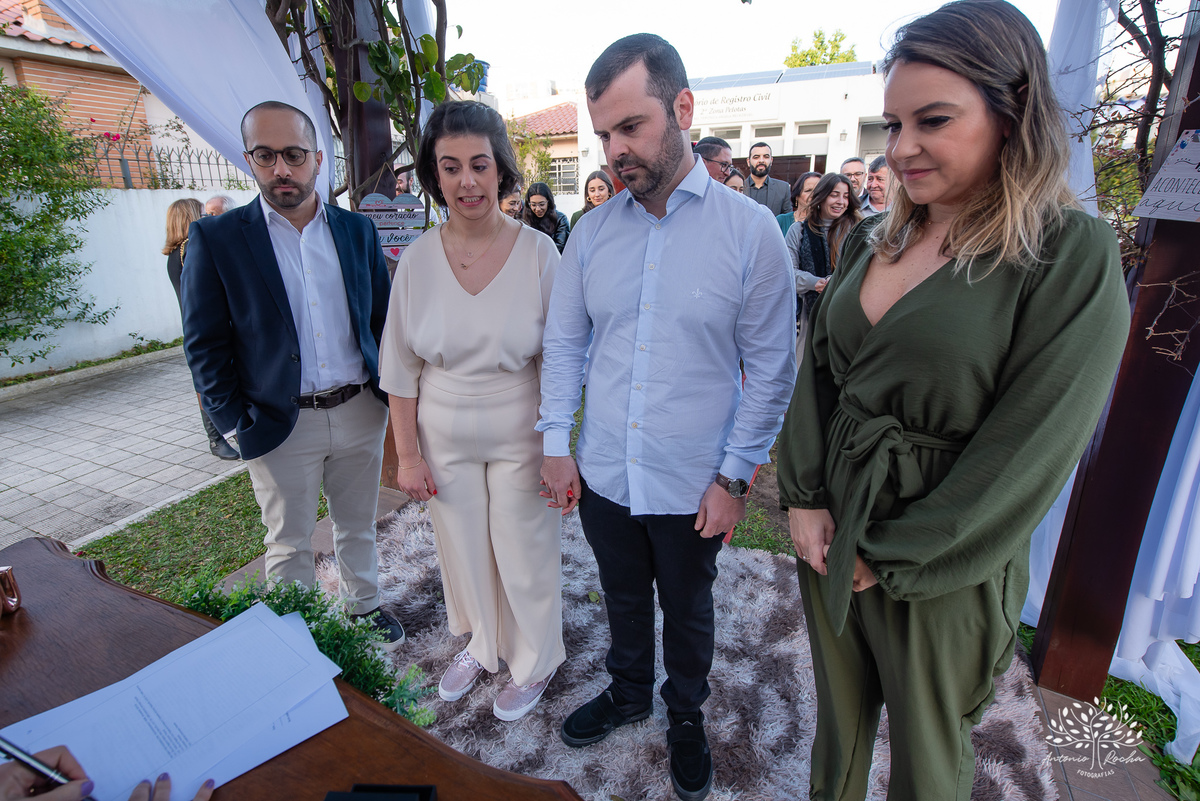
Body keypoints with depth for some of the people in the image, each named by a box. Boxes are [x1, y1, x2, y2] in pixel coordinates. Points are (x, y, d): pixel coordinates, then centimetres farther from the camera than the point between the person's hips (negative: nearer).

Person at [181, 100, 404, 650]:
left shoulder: (357, 229, 3)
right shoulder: (214, 238, -5)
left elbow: (383, 316, 8)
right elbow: (204, 344, -3)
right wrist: (236, 422, -8)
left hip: (360, 413, 3)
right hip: (281, 424, -2)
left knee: (358, 526, 20)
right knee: (290, 544, 14)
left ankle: (364, 605, 42)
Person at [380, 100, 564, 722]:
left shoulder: (538, 251, -11)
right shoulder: (417, 260, -5)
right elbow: (400, 368, 1)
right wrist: (408, 454, 1)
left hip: (519, 437, -2)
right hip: (445, 437, 3)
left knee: (524, 553, 12)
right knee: (462, 549, 19)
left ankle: (533, 663, 41)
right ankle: (480, 645, 48)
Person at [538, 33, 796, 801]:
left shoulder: (750, 229, -11)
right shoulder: (593, 230, -1)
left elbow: (771, 368, -9)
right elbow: (564, 342, 4)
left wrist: (735, 477, -9)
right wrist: (557, 443, 0)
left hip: (693, 486, -2)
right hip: (604, 476, 3)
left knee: (688, 612, 20)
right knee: (625, 599, 24)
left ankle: (687, 717, 48)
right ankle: (629, 694, 51)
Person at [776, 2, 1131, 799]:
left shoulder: (1075, 256, -14)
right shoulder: (873, 240, 3)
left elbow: (1026, 456, -17)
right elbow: (817, 369, 4)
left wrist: (891, 558, -14)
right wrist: (804, 498, -5)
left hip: (946, 568, -4)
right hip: (831, 532, 5)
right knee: (839, 713, 24)